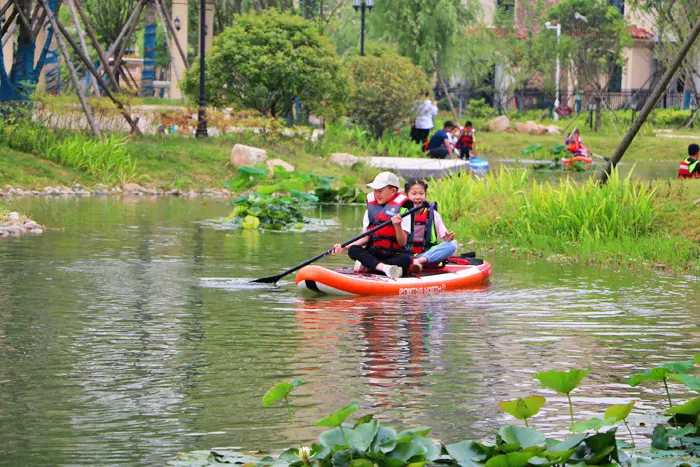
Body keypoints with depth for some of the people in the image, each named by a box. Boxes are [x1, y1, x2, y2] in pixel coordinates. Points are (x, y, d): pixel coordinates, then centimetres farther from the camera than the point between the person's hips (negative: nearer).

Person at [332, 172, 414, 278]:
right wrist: (344, 247, -6)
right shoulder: (370, 210, 11)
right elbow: (365, 238, 7)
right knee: (353, 250, -25)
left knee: (407, 259, -34)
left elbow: (402, 243, -7)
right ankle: (384, 267, -46)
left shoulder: (402, 210, -2)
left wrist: (397, 226, -26)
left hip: (394, 255, -3)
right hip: (373, 253, 3)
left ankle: (367, 266, -37)